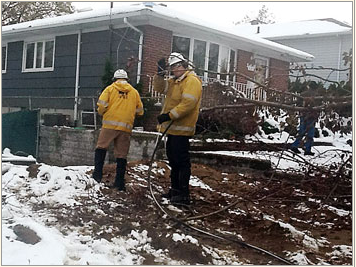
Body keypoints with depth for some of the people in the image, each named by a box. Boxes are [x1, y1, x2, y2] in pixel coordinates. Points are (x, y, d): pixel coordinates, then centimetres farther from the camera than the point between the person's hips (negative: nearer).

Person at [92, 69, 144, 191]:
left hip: (110, 124, -2)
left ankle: (97, 172, -5)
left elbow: (101, 105, -5)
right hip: (126, 127, 2)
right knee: (121, 155, 6)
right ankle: (120, 183, 6)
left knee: (101, 147, 10)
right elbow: (140, 111, 14)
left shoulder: (110, 88, 6)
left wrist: (102, 113, 16)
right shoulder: (134, 92, 14)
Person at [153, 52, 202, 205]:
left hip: (181, 129, -10)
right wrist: (160, 74, 3)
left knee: (181, 161, -8)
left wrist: (170, 115, -24)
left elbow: (188, 103, -22)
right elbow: (159, 88, 19)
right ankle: (175, 189, 27)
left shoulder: (192, 81, -12)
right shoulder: (174, 82, 19)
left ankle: (184, 195, -5)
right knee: (173, 159, 16)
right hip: (173, 128, 10)